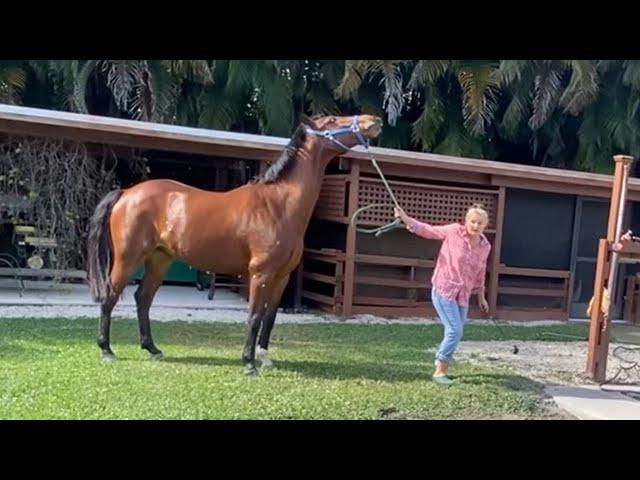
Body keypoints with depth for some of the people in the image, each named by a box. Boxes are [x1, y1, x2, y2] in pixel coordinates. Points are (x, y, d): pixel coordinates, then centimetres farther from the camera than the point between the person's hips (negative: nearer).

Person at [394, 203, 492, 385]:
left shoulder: (485, 246, 2)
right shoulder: (454, 231, -10)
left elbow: (480, 273, 15)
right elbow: (427, 230, -3)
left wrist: (481, 297, 22)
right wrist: (405, 219, -17)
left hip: (463, 296, 6)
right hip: (443, 290, -6)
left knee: (455, 333, 11)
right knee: (455, 331, -14)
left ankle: (440, 368, 29)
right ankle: (439, 372, -2)